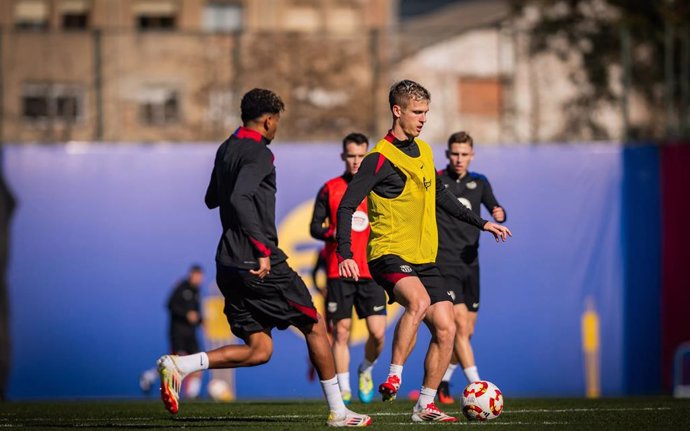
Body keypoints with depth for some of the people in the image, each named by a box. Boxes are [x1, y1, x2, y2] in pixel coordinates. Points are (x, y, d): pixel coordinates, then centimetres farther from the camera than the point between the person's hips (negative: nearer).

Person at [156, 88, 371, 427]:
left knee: (258, 351, 7)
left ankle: (179, 365, -12)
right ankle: (338, 412, 12)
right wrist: (263, 250, -27)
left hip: (229, 266, 8)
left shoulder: (225, 150, 16)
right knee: (314, 327, 8)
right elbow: (239, 198, -26)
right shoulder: (259, 153, -11)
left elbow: (212, 200, 30)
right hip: (259, 265, -8)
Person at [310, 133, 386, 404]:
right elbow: (315, 227, 5)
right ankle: (344, 389, 9)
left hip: (371, 272, 1)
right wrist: (332, 233, -14)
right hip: (339, 272, -1)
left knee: (378, 333, -8)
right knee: (341, 331, -1)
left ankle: (366, 370, 21)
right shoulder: (329, 189, 5)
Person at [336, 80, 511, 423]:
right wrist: (345, 254, -25)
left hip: (424, 259, 8)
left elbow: (438, 195, 29)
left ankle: (425, 406, 9)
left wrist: (480, 223, 29)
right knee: (418, 301, -35)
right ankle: (394, 377, -26)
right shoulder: (380, 159, -10)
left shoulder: (424, 151, 14)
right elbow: (347, 205, -14)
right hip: (390, 254, -8)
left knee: (446, 329, -2)